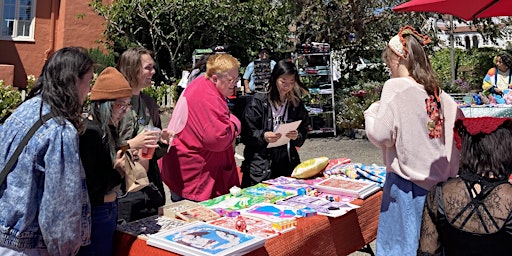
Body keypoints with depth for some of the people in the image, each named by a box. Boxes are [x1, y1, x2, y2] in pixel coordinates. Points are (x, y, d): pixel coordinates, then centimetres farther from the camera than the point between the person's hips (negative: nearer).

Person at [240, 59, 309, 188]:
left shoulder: (296, 104, 9)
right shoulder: (258, 102, -4)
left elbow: (303, 133, 9)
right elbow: (246, 134, -6)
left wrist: (297, 137, -11)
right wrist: (263, 136, -23)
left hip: (287, 164, 3)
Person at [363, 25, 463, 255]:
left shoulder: (396, 88, -12)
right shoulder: (438, 93, 5)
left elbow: (380, 134, -18)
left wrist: (372, 111, 1)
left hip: (407, 184, -6)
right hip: (438, 183, 6)